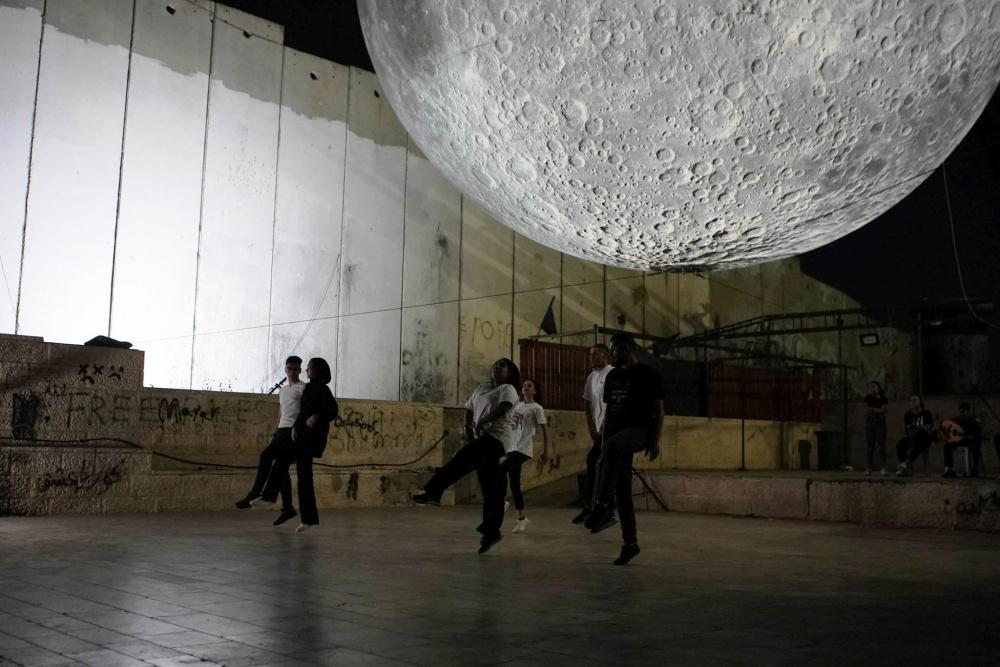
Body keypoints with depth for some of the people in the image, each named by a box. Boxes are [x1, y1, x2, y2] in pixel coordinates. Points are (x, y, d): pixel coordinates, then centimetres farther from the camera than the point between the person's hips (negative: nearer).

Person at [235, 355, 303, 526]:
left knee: (266, 455, -21)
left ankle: (254, 494, -19)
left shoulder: (303, 388, 1)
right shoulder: (282, 391, 25)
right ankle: (288, 507, 7)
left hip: (293, 429, -8)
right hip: (282, 430, 8)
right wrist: (274, 435, 19)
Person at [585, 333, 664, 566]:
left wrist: (655, 440, -12)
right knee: (622, 492, 3)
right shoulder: (612, 376, 17)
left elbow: (658, 409, -3)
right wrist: (602, 441, 15)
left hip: (639, 430, -7)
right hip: (615, 437, 7)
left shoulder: (647, 374, -1)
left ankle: (602, 506, -38)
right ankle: (630, 543, 12)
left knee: (613, 446, -39)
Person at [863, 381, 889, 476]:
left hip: (880, 423, -1)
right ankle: (869, 468, -1)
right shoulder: (868, 398, 7)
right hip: (869, 423, 1)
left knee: (881, 445, -6)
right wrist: (879, 409, -8)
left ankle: (883, 468, -7)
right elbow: (867, 409, -3)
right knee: (870, 446, -1)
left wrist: (873, 409, -9)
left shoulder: (884, 399, 5)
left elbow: (885, 409, -7)